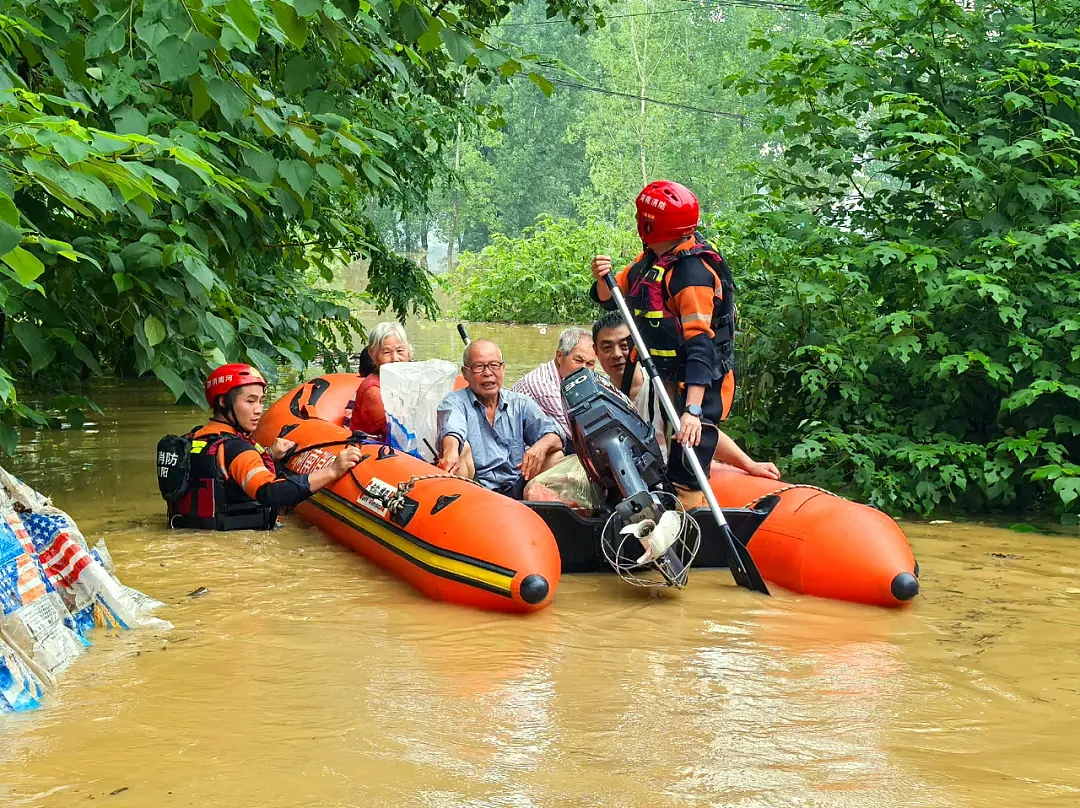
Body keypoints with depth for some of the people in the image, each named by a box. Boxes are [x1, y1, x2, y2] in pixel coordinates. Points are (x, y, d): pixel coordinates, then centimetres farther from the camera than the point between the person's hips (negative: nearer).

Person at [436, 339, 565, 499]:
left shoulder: (521, 403, 17)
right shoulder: (455, 402, 6)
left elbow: (555, 438, 3)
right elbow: (452, 431, -18)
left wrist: (541, 446, -23)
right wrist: (450, 451, -43)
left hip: (515, 491, 3)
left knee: (556, 456, -16)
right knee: (463, 447, -26)